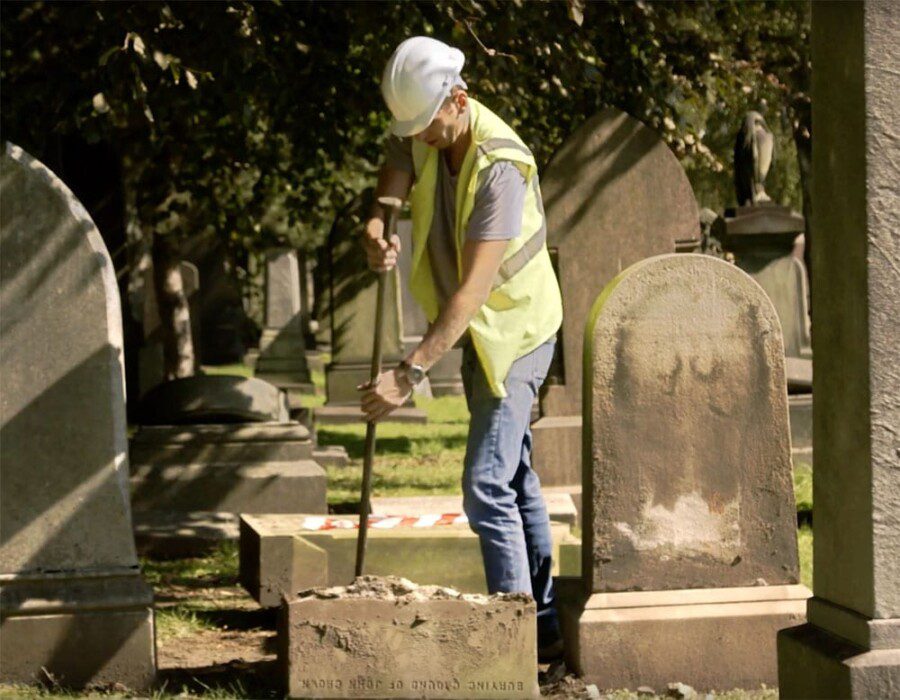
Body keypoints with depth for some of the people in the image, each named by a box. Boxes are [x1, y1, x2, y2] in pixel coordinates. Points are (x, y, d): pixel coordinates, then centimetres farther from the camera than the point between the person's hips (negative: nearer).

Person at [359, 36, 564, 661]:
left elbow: (473, 289, -34)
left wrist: (409, 374, -39)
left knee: (488, 485, -16)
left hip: (514, 330, -9)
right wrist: (376, 230, -40)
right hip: (481, 330, 9)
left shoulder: (501, 165, -29)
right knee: (515, 478, 14)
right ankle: (546, 623, 23)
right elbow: (390, 190, -14)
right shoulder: (419, 131, -4)